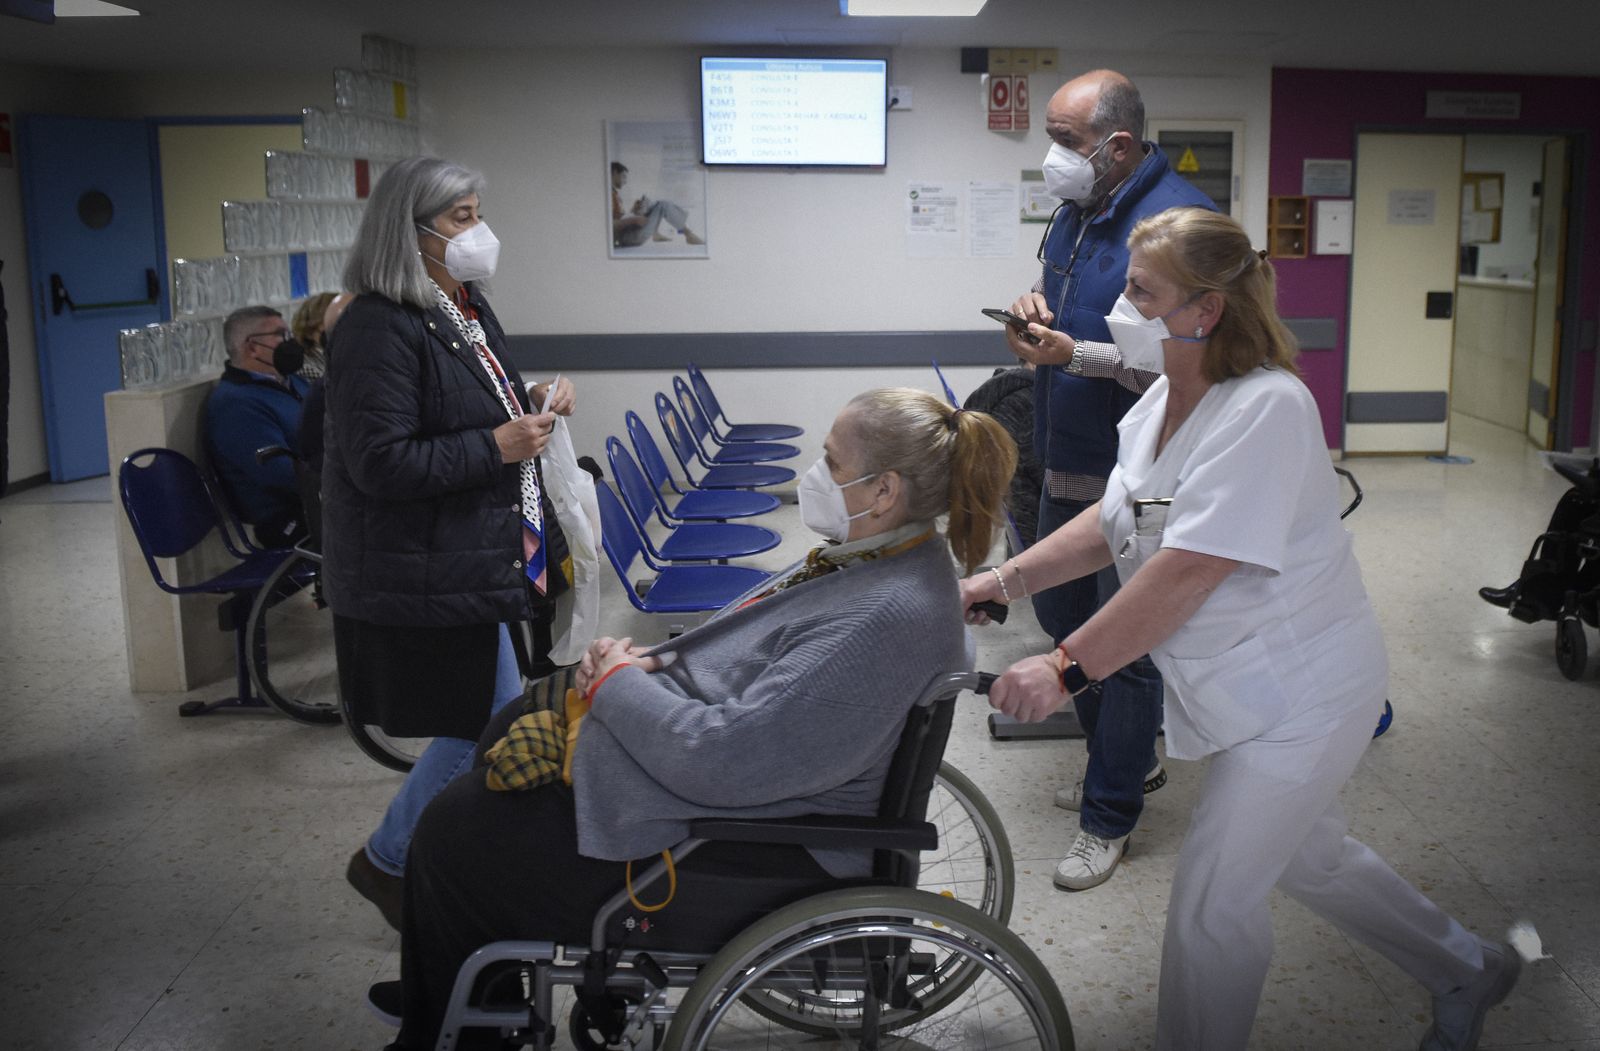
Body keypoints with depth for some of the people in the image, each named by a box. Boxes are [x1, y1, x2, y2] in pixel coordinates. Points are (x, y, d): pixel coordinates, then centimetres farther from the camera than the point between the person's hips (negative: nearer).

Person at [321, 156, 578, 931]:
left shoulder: (466, 309, 12)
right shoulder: (380, 331, -19)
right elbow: (381, 462, -24)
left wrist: (532, 403, 6)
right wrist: (497, 447, -23)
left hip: (489, 560, 10)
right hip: (431, 582, -10)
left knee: (485, 727, 16)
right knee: (491, 730, -3)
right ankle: (385, 862, 19)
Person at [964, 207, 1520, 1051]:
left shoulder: (1266, 408, -27)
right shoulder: (1162, 401, 2)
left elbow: (1189, 570, -32)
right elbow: (1111, 523, 7)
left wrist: (1068, 667, -32)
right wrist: (998, 582, -3)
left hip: (1300, 690, -9)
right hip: (1256, 688, 9)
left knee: (1210, 905, -3)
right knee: (1309, 856, 25)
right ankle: (1467, 972, 48)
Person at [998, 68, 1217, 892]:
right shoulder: (1076, 209, 8)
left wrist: (1072, 354, -28)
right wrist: (1035, 305, 2)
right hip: (1069, 460, 9)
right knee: (1061, 612, 20)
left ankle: (1109, 816, 17)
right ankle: (1129, 760, 40)